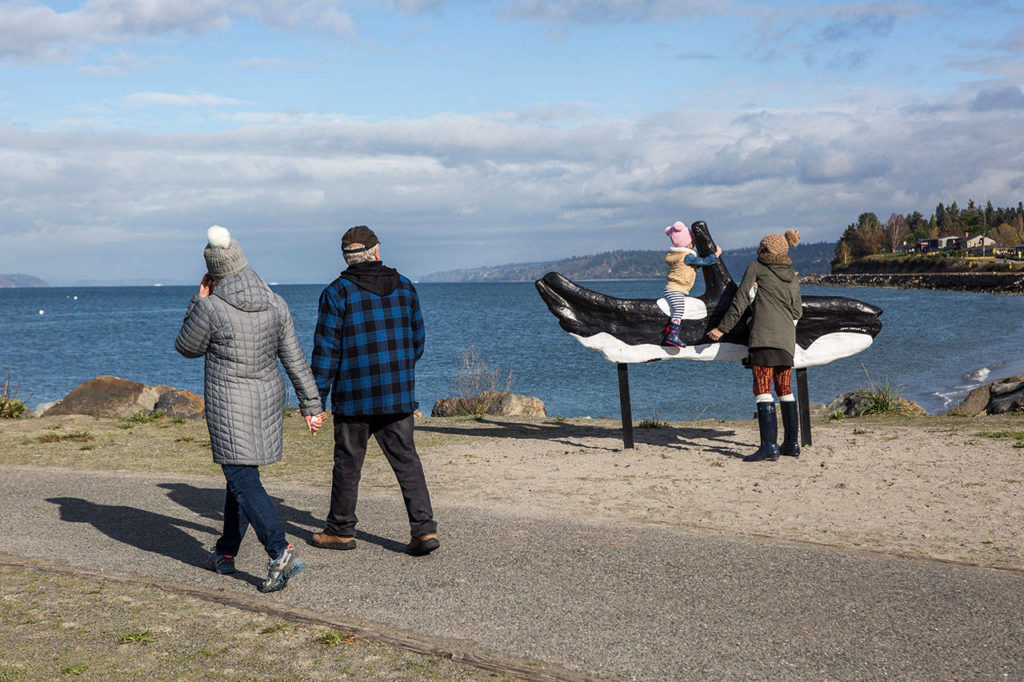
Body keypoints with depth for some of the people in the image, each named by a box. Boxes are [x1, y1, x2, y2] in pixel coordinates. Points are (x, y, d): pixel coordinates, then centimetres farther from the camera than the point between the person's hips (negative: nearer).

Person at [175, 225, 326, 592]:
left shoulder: (210, 308, -16)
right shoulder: (275, 304, 0)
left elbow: (187, 348, 2)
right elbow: (295, 360, 3)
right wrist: (310, 405, 8)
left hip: (228, 404, -6)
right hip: (268, 398, 6)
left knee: (244, 480, -4)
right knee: (241, 473, 19)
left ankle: (281, 553, -18)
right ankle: (226, 553, 31)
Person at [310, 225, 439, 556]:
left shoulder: (337, 293, -7)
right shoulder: (404, 287, 7)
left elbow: (326, 349, -9)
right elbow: (417, 340, 15)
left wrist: (316, 397, -4)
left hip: (354, 396, -4)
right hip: (399, 396, 4)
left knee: (348, 462, 8)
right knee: (406, 460, 7)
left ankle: (341, 530, 21)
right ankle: (424, 529, 0)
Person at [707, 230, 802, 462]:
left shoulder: (756, 268, 6)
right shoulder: (792, 278, 19)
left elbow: (740, 301, 2)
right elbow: (797, 311, 19)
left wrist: (723, 328, 5)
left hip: (764, 335, -6)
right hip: (787, 338, 6)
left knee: (763, 389, -9)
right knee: (784, 389, 15)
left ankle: (769, 445, -18)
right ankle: (792, 443, 18)